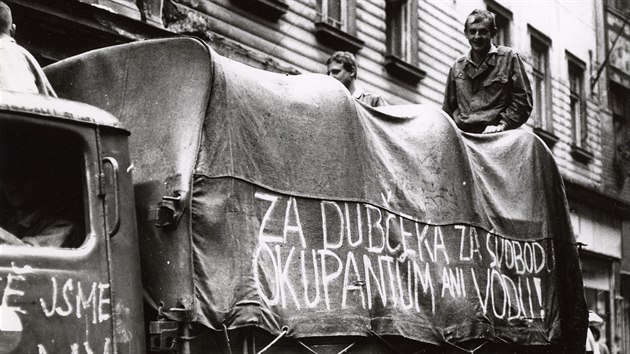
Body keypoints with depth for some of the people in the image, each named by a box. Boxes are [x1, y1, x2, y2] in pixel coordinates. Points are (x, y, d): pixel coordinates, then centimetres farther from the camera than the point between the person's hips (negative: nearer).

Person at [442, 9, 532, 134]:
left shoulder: (508, 57, 10)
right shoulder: (457, 66, 21)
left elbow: (523, 100, 3)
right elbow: (448, 107, 25)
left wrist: (502, 125, -8)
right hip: (462, 135, 3)